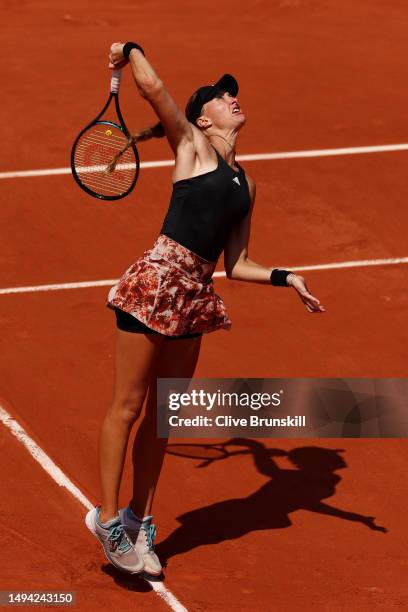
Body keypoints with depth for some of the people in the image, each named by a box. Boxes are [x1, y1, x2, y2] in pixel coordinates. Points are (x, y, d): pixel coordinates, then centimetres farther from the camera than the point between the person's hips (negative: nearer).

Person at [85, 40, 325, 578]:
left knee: (163, 414, 12)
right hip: (157, 283, -6)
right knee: (128, 406, 0)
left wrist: (286, 278, 8)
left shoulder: (245, 185, 18)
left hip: (193, 299, 7)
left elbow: (236, 265, 19)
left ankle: (140, 521, 23)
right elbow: (152, 87, -13)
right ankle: (108, 518, 9)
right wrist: (130, 50, 5)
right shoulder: (192, 147, 1)